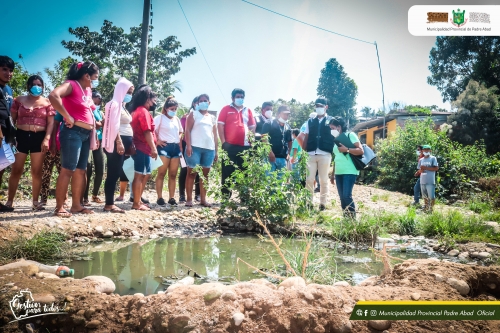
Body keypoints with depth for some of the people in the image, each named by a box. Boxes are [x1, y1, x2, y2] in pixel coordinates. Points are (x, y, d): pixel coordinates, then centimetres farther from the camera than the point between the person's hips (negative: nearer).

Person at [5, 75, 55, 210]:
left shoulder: (47, 102, 7)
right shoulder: (19, 100, 9)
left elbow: (50, 122, 2)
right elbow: (12, 120, 9)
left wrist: (46, 139, -9)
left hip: (39, 137, 0)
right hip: (21, 136, 1)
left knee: (36, 172, 3)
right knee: (16, 170, 0)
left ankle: (35, 202, 9)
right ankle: (9, 201, 5)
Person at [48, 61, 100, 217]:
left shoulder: (88, 90, 16)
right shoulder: (71, 85, -10)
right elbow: (53, 96, -28)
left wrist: (93, 128, 15)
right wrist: (68, 117, -24)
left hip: (86, 134, 9)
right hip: (73, 133, -9)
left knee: (81, 170, 11)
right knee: (68, 170, -7)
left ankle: (76, 205, 19)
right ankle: (59, 207, -1)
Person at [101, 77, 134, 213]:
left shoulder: (122, 106, 22)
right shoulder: (115, 104, -7)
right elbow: (114, 126, -17)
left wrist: (129, 144, 18)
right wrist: (119, 142, -24)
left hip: (124, 141, 10)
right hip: (117, 142, -10)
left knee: (116, 172, 8)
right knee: (114, 172, -9)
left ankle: (110, 202, 12)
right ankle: (109, 204, -7)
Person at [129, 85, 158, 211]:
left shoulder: (137, 110, 19)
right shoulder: (144, 111, -11)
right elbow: (147, 132, -19)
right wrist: (153, 148, -20)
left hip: (141, 148, 10)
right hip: (143, 148, -10)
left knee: (145, 174, 14)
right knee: (140, 175, -6)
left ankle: (137, 200, 17)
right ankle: (136, 203, -2)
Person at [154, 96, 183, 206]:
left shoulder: (177, 119, 16)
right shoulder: (160, 118, -2)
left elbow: (180, 132, 27)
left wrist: (180, 144, 14)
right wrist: (157, 141, -12)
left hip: (176, 147, 6)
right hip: (164, 147, -6)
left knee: (173, 174, 5)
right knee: (161, 173, -3)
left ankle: (171, 198, 10)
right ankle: (160, 198, 1)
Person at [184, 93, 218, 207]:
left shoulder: (212, 118, 20)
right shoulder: (193, 114, 8)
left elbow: (215, 135, 19)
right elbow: (188, 130, -1)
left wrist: (216, 151, 12)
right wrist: (188, 146, -14)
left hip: (209, 149, 4)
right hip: (195, 147, -4)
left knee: (205, 174, 5)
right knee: (192, 173, -2)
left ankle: (203, 199, 10)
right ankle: (189, 199, 0)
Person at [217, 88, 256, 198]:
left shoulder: (248, 111, 15)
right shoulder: (226, 109, 4)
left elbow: (252, 127, 16)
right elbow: (220, 125, -2)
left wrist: (251, 141, 2)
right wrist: (223, 142, -9)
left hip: (245, 146, 4)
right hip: (230, 146, -3)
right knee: (227, 172, 0)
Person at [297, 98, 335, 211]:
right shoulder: (310, 121, 16)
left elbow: (335, 137, 4)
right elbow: (306, 137, 13)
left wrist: (334, 152, -6)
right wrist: (304, 150, 1)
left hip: (325, 155, -2)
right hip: (311, 154, 2)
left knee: (323, 180, 4)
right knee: (309, 180, 1)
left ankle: (322, 204, 11)